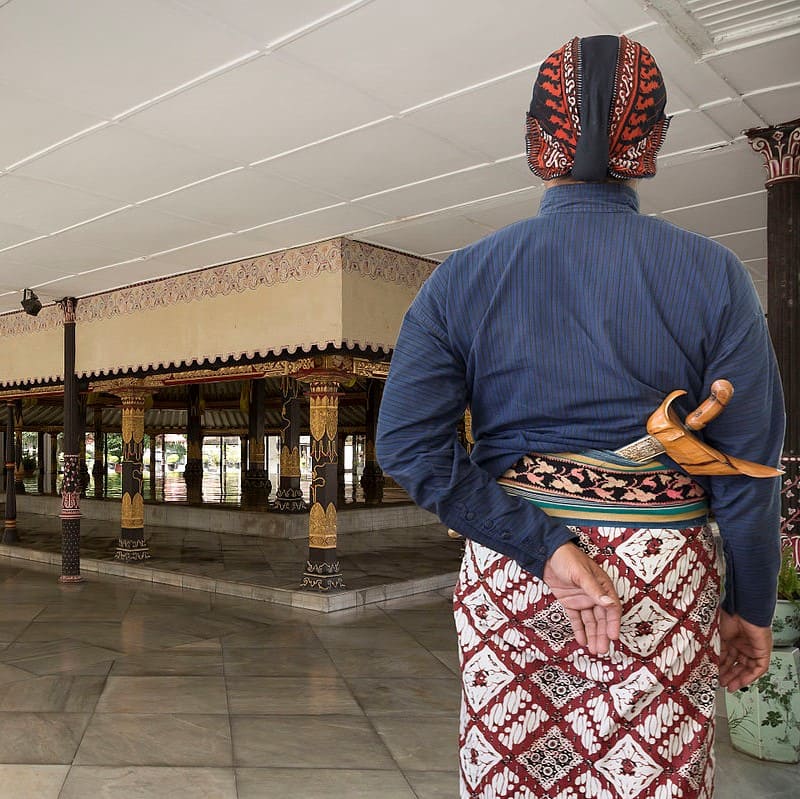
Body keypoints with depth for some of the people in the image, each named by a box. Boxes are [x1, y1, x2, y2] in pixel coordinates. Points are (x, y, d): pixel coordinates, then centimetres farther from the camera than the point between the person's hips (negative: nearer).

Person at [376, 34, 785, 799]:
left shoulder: (462, 277, -4)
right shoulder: (711, 274, -6)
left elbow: (407, 442, -13)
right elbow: (749, 463, -5)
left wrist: (545, 547, -12)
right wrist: (750, 606, 8)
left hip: (506, 573, 1)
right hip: (665, 578, 0)